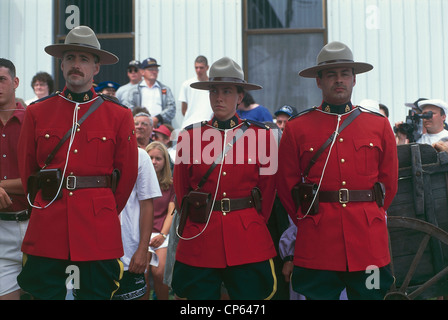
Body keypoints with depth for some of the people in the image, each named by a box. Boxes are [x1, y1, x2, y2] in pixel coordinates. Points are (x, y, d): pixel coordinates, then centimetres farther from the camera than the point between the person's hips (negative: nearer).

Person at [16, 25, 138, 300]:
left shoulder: (119, 116, 3)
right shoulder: (36, 113, 6)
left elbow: (128, 173, 6)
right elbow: (26, 169, 12)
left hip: (99, 232, -1)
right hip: (46, 230, 1)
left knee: (96, 293, 7)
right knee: (43, 293, 7)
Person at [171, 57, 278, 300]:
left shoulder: (262, 135, 3)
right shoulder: (190, 135, 4)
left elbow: (268, 189, 8)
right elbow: (180, 188, 11)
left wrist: (252, 225, 9)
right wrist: (197, 223, 11)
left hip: (249, 245, 0)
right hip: (198, 244, 1)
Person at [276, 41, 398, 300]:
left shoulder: (380, 125, 8)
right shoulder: (297, 128, 2)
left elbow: (389, 181, 13)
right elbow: (286, 184, 6)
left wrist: (367, 216, 13)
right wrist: (308, 221, 8)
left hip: (369, 242, 2)